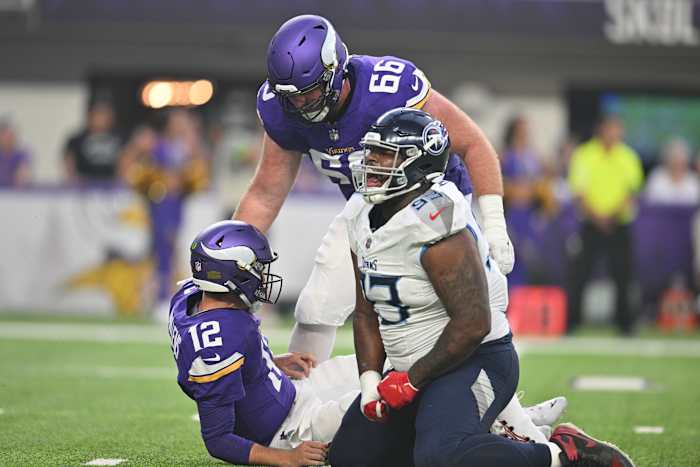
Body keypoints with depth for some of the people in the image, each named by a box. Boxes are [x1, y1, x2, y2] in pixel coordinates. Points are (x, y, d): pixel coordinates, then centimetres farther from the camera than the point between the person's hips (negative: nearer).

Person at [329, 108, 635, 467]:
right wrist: (369, 380, -1)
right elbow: (367, 312, 13)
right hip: (415, 369, 10)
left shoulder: (434, 221, -24)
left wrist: (412, 380, -17)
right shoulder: (362, 216, 5)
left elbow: (473, 324, -25)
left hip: (476, 360, -10)